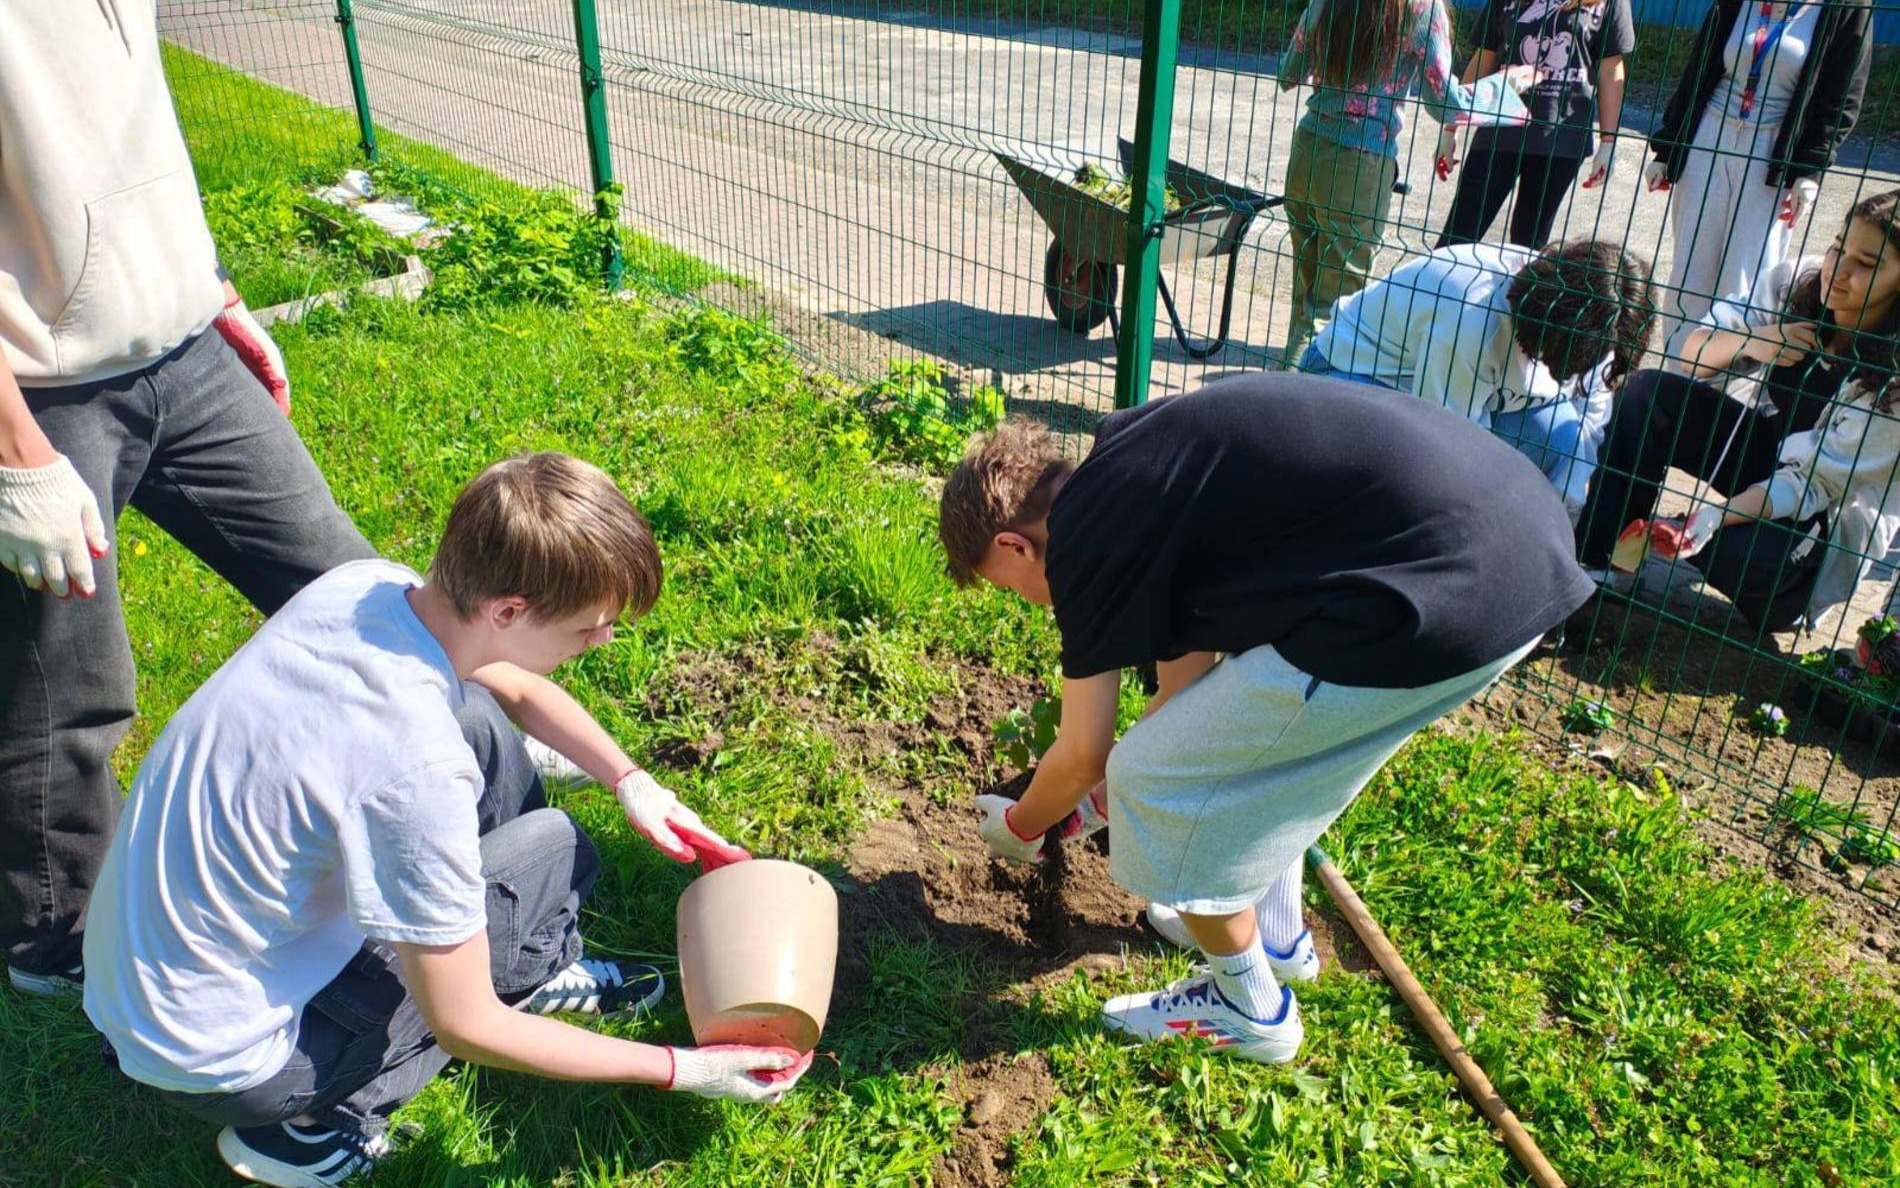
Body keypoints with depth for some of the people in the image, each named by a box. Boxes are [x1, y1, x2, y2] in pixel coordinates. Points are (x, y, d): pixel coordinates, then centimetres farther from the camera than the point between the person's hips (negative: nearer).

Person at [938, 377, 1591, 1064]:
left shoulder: (1089, 536, -5)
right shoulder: (1134, 468, 20)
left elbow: (1081, 760, 6)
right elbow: (1190, 669, 28)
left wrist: (1018, 827, 27)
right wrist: (1108, 796, 40)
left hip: (1447, 595, -10)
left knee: (1155, 782, 4)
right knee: (1254, 735, 29)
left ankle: (1250, 1008, 25)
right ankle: (1276, 935, 45)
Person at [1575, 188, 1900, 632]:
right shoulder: (1797, 280, -13)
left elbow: (1814, 482, -27)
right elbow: (1693, 353, -8)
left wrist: (1716, 518, -42)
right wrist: (1748, 342, -31)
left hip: (1836, 511, -5)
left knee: (1743, 562, -36)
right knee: (1648, 392, -19)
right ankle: (1596, 558, -19)